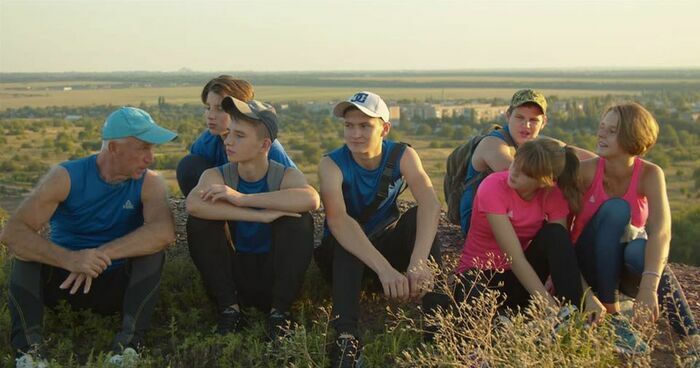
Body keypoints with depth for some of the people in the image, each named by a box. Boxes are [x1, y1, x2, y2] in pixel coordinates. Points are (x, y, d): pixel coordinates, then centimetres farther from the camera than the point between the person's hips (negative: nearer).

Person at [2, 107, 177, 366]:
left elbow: (164, 231, -32)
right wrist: (68, 259, -43)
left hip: (117, 285, 0)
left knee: (151, 245, -25)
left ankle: (129, 343, -37)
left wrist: (102, 254, -40)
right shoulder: (67, 177, -13)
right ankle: (28, 346, -37)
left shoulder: (149, 183, -11)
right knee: (28, 246, -24)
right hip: (62, 280, 0)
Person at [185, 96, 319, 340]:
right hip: (234, 277, 1)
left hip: (275, 276, -1)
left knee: (300, 220, -25)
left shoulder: (286, 176, -10)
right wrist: (262, 215, -38)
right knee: (199, 221, -20)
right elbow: (193, 204, -32)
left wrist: (242, 198, -37)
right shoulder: (217, 176, -8)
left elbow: (312, 199, -35)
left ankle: (280, 311, -14)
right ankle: (229, 308, -10)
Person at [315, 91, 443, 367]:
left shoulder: (402, 156, -13)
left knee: (417, 217, -25)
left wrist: (418, 262, -50)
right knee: (346, 236, -35)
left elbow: (431, 205, -31)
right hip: (342, 255, -2)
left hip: (387, 245, 2)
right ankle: (346, 338, -45)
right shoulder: (332, 164, -20)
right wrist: (384, 269, -53)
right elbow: (337, 220, -39)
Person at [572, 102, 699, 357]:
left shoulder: (650, 174, -16)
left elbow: (661, 230, -31)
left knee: (640, 251, -37)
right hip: (591, 266, 0)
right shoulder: (586, 171, -15)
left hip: (625, 269, 0)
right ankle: (610, 314, -22)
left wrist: (649, 286, -45)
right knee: (615, 208, -29)